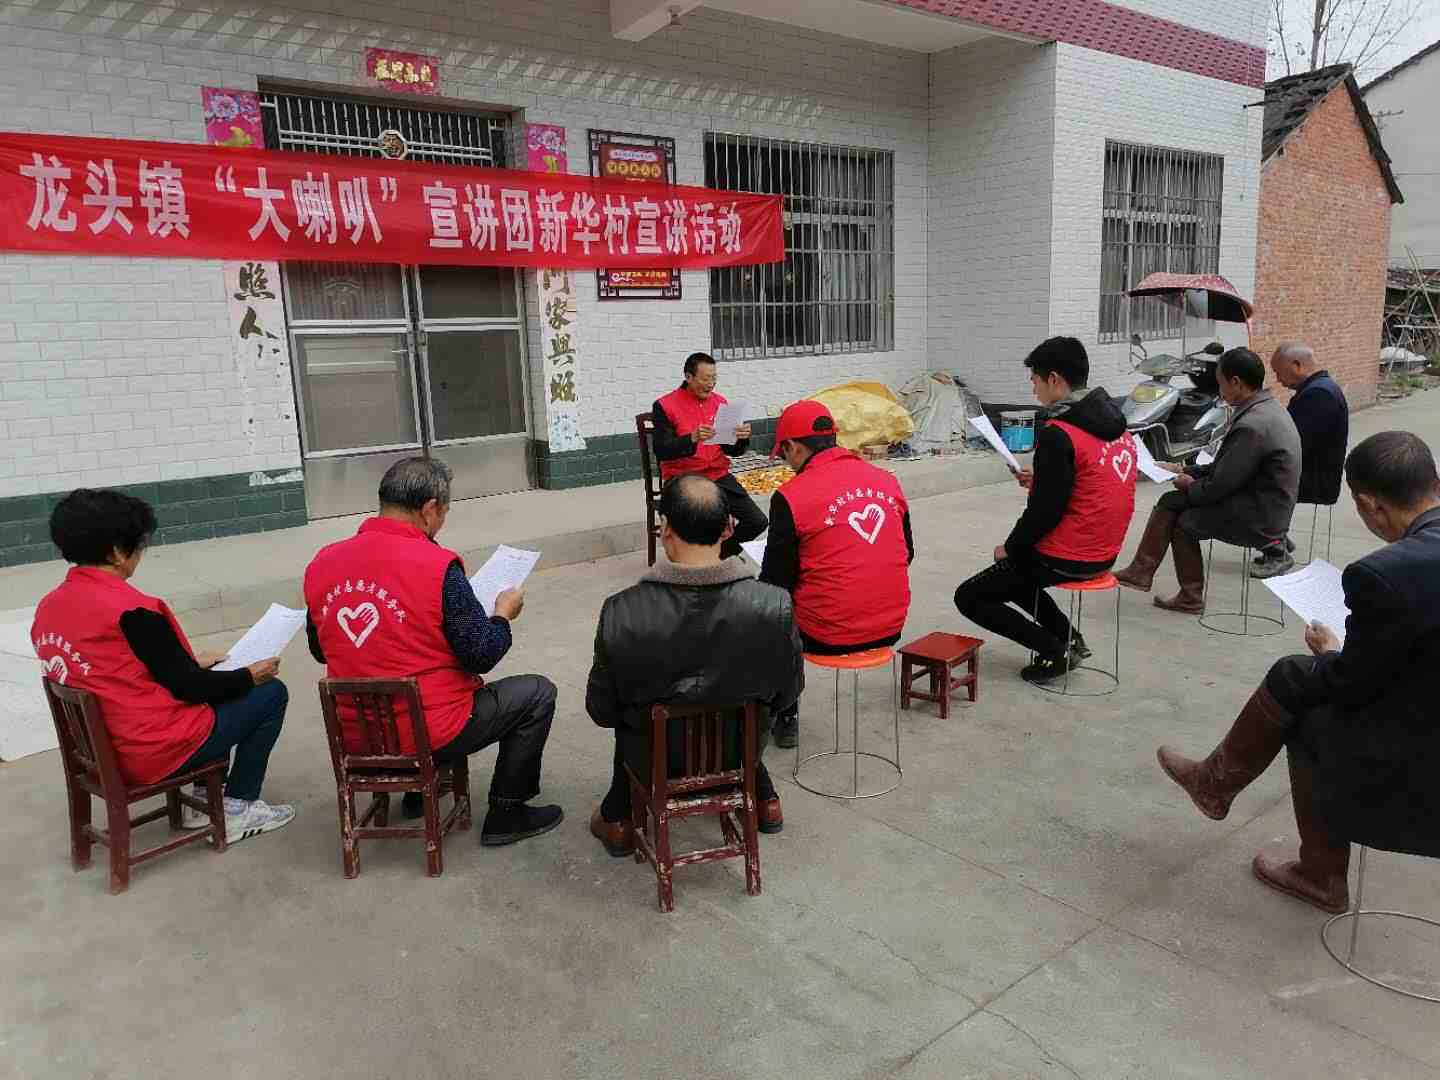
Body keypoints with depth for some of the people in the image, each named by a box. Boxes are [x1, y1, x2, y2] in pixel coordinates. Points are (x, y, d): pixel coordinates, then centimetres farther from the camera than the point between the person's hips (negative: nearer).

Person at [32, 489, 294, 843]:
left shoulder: (48, 606, 3)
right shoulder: (131, 610, -23)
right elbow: (188, 688, -17)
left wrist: (193, 662, 18)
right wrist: (250, 675, -1)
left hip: (99, 749, 9)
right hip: (155, 753, -9)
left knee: (214, 686, 28)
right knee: (271, 693, 5)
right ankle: (237, 810, 11)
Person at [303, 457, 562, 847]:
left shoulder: (321, 564, -3)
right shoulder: (437, 566, -21)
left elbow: (321, 650, 11)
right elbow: (481, 655, -16)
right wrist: (504, 613, 4)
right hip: (431, 735, -7)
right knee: (538, 692, 11)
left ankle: (420, 791, 38)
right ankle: (505, 815, 16)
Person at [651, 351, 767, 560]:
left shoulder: (720, 402, 10)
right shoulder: (665, 406, -5)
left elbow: (732, 451, 11)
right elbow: (661, 451, -13)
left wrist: (742, 439, -11)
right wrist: (692, 438, -28)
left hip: (719, 476, 5)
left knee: (758, 521, -11)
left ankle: (717, 554, 13)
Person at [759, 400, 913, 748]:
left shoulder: (790, 496, -14)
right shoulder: (886, 480, 3)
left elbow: (776, 582, -9)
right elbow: (907, 553, 12)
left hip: (828, 635, -6)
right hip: (890, 628, 6)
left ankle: (784, 719, 35)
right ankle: (783, 711, 43)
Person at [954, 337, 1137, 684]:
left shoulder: (1058, 434, -21)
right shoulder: (1115, 424, 5)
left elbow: (1044, 511, -21)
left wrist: (1010, 548, -6)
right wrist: (1040, 481, 8)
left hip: (1065, 559, -9)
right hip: (1104, 554, 9)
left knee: (968, 597, 3)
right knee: (1013, 573, 30)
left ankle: (1056, 651, 1)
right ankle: (1069, 639, 18)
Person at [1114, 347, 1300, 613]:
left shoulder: (1252, 426, -26)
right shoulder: (1266, 407, 6)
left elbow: (1223, 484, -22)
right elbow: (1227, 465, 14)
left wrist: (1190, 486, -3)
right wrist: (1188, 472, 9)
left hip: (1258, 521, -9)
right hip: (1264, 506, 9)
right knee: (1170, 501, 5)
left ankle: (1191, 598, 16)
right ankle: (1142, 571, 10)